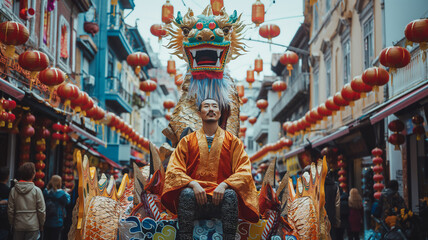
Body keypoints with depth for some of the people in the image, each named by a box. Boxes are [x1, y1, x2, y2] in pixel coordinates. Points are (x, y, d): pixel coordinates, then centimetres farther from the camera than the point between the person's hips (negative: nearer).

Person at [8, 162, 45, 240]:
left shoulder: (13, 190, -1)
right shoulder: (36, 190, -9)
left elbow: (10, 210, 1)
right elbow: (41, 210, -7)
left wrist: (12, 223, 14)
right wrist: (41, 225, 6)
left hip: (18, 226, 3)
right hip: (33, 226, -3)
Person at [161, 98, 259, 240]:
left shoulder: (232, 141, 14)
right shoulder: (187, 141, 15)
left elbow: (244, 171, 3)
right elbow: (174, 170, 4)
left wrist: (224, 185, -17)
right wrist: (193, 184, -17)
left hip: (220, 195, 0)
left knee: (230, 195, -33)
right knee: (186, 194, -33)